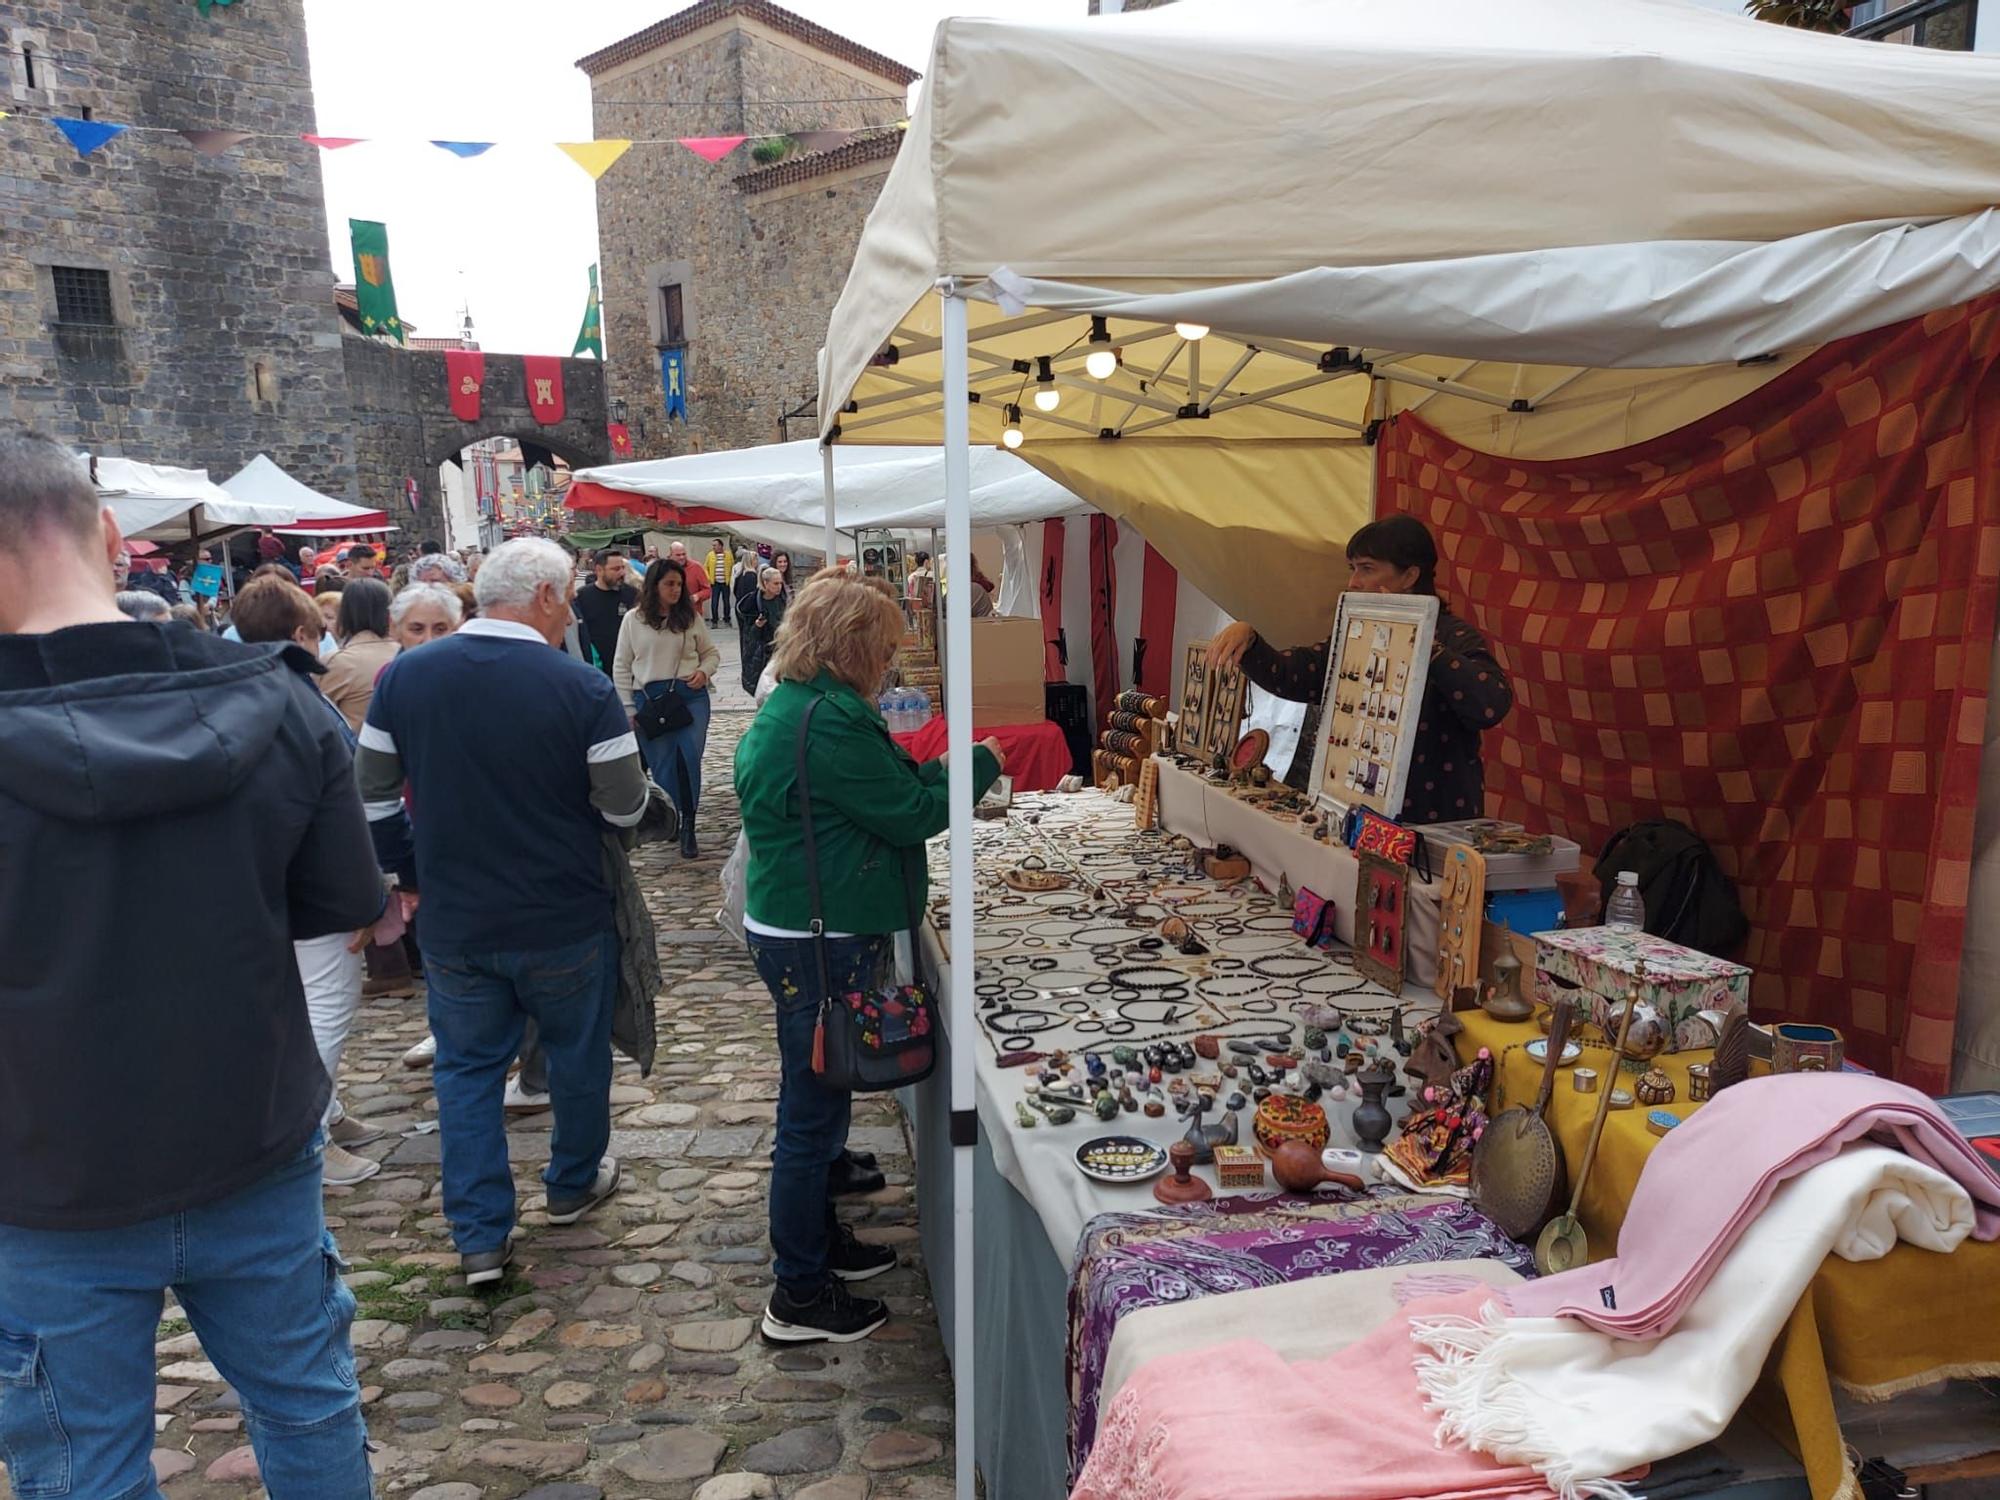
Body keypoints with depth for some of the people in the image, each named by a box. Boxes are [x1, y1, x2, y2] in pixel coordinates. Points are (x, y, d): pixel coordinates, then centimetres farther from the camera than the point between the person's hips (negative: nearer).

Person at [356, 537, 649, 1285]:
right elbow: (625, 809, -11)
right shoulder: (584, 689, -18)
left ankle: (479, 1236, 18)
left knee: (467, 1067, 16)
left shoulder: (403, 676, -5)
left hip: (452, 923, 3)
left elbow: (373, 795, 3)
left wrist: (410, 871, 16)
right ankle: (574, 1184, 39)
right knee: (577, 1053, 20)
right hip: (565, 922, -2)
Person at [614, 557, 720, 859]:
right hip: (649, 698, 0)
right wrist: (627, 708, 3)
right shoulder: (633, 620, 3)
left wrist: (704, 672, -5)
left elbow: (711, 653, 17)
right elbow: (621, 667, 7)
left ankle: (687, 826, -2)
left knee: (689, 758, -11)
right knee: (661, 764, 4)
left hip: (690, 695, 0)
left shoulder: (691, 617, 7)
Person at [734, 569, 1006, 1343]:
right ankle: (799, 1299, 17)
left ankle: (819, 1239, 42)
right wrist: (980, 763, -4)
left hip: (788, 928, 11)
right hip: (822, 941, -11)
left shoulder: (785, 705, 10)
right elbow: (909, 814, -17)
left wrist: (932, 768, 9)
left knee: (814, 1104, 24)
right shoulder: (831, 720, -23)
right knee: (814, 1112, 2)